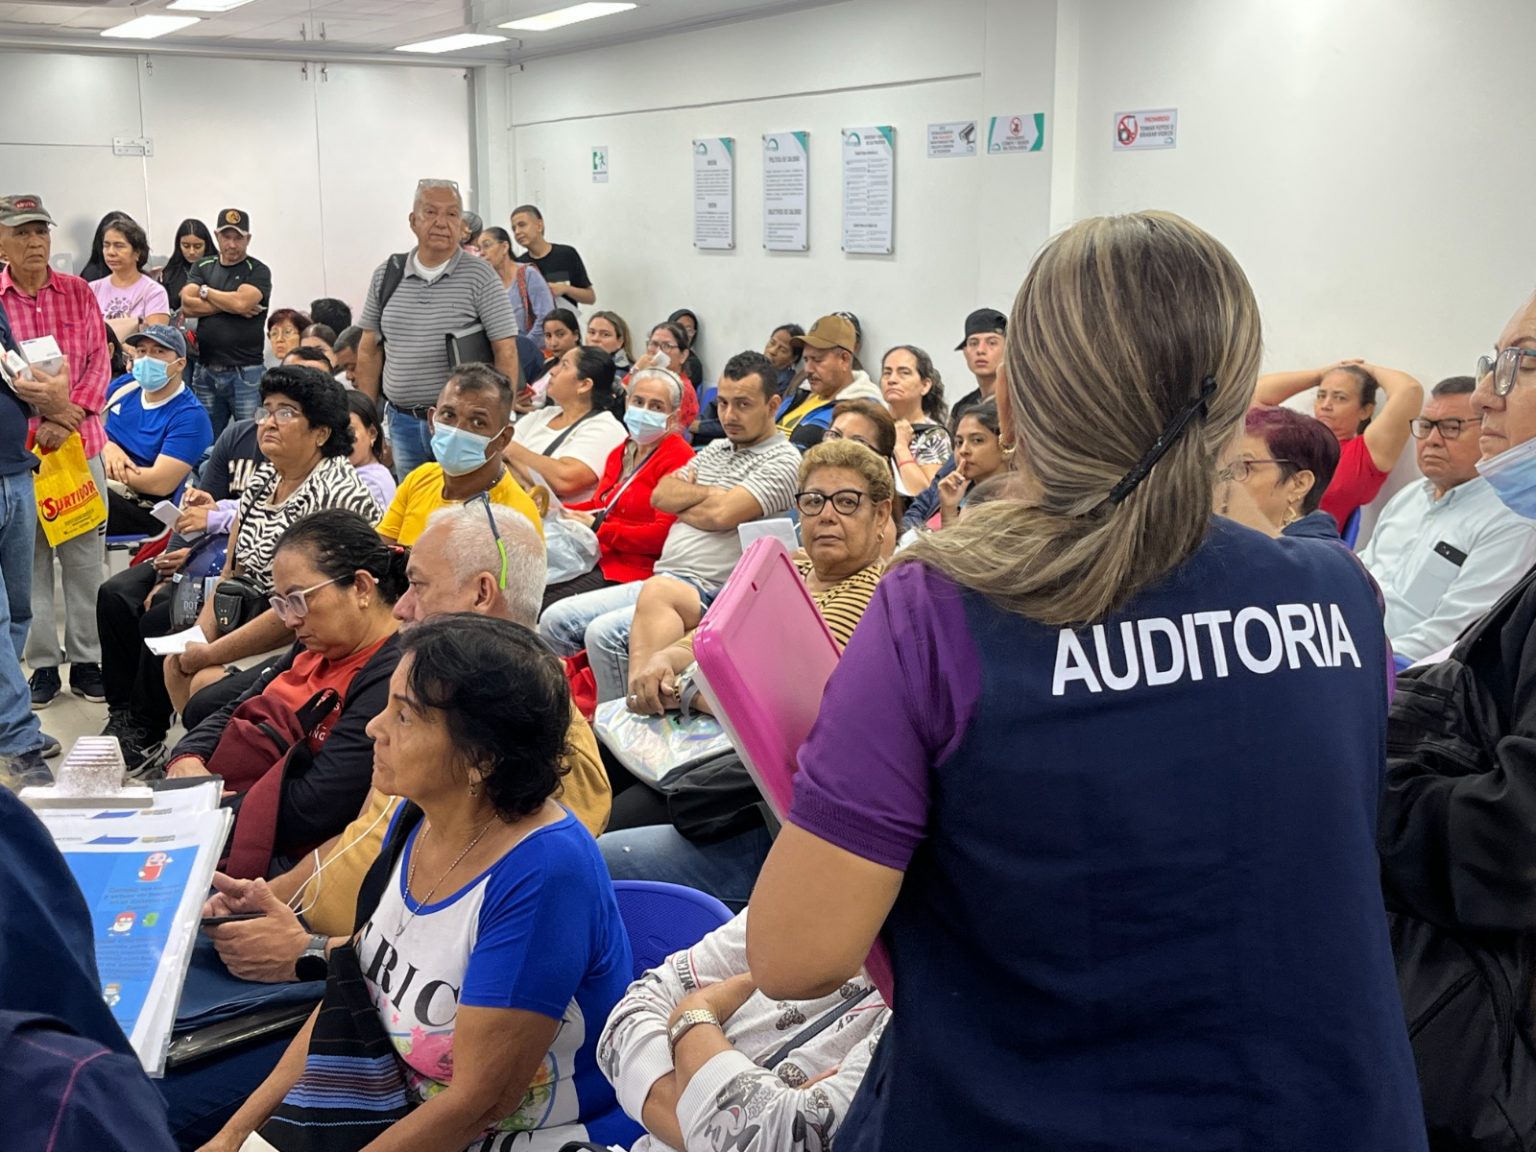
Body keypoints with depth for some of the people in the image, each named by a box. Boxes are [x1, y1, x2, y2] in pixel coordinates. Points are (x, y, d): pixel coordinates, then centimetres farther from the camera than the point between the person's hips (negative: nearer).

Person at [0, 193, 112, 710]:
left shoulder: (78, 292, 5)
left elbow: (100, 360, 2)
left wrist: (69, 417, -11)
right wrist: (42, 413, -16)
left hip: (81, 443, 1)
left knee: (86, 556, 5)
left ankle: (87, 661, 16)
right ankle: (43, 664, 15)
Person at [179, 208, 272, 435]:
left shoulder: (258, 271, 1)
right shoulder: (203, 267, 13)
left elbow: (241, 301, -17)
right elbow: (187, 306, 0)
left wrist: (205, 291, 0)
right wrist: (230, 305, -8)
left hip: (244, 372, -4)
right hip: (206, 372, 4)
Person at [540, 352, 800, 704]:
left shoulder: (783, 460, -6)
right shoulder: (716, 450, 20)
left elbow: (721, 514, -17)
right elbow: (661, 495, 11)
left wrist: (682, 502, 2)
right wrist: (708, 493, -4)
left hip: (709, 595, -9)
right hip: (661, 582, 9)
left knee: (604, 634, -28)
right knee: (554, 621, -2)